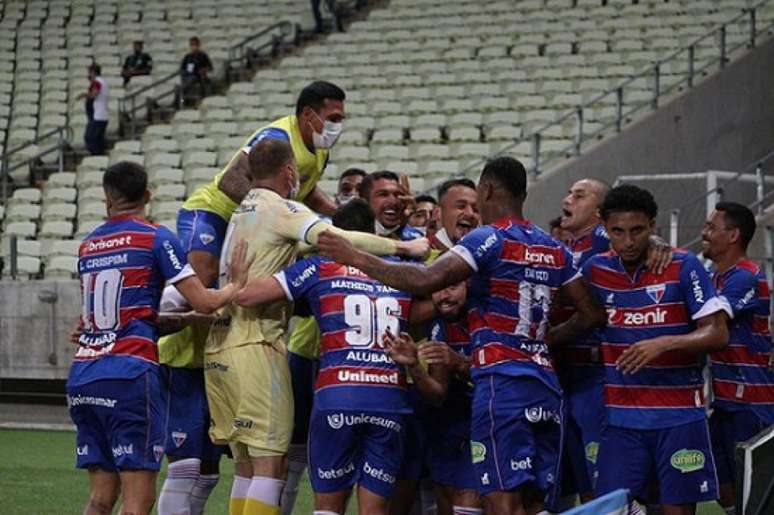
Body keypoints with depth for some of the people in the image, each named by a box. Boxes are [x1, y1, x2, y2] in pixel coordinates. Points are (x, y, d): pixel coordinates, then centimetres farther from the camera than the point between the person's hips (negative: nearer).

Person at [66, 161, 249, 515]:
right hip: (130, 373, -6)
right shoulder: (156, 238, -1)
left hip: (82, 376, 6)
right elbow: (203, 303, -5)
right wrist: (236, 284, 13)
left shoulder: (87, 246, 17)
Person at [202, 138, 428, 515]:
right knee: (270, 465, -9)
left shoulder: (242, 210, 20)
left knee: (246, 466, 13)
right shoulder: (280, 209, -5)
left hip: (219, 343, 9)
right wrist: (401, 247, -14)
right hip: (255, 341, -9)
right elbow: (335, 238, -19)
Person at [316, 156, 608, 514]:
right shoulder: (554, 250, 16)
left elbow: (427, 280, -18)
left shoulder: (490, 239, -5)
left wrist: (357, 259, -11)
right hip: (546, 386, 7)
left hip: (501, 382, -7)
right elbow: (592, 314, 18)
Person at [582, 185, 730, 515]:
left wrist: (664, 344, -22)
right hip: (621, 416, 3)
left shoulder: (683, 267, -5)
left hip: (679, 416, -3)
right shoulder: (594, 270, 5)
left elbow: (717, 334, -9)